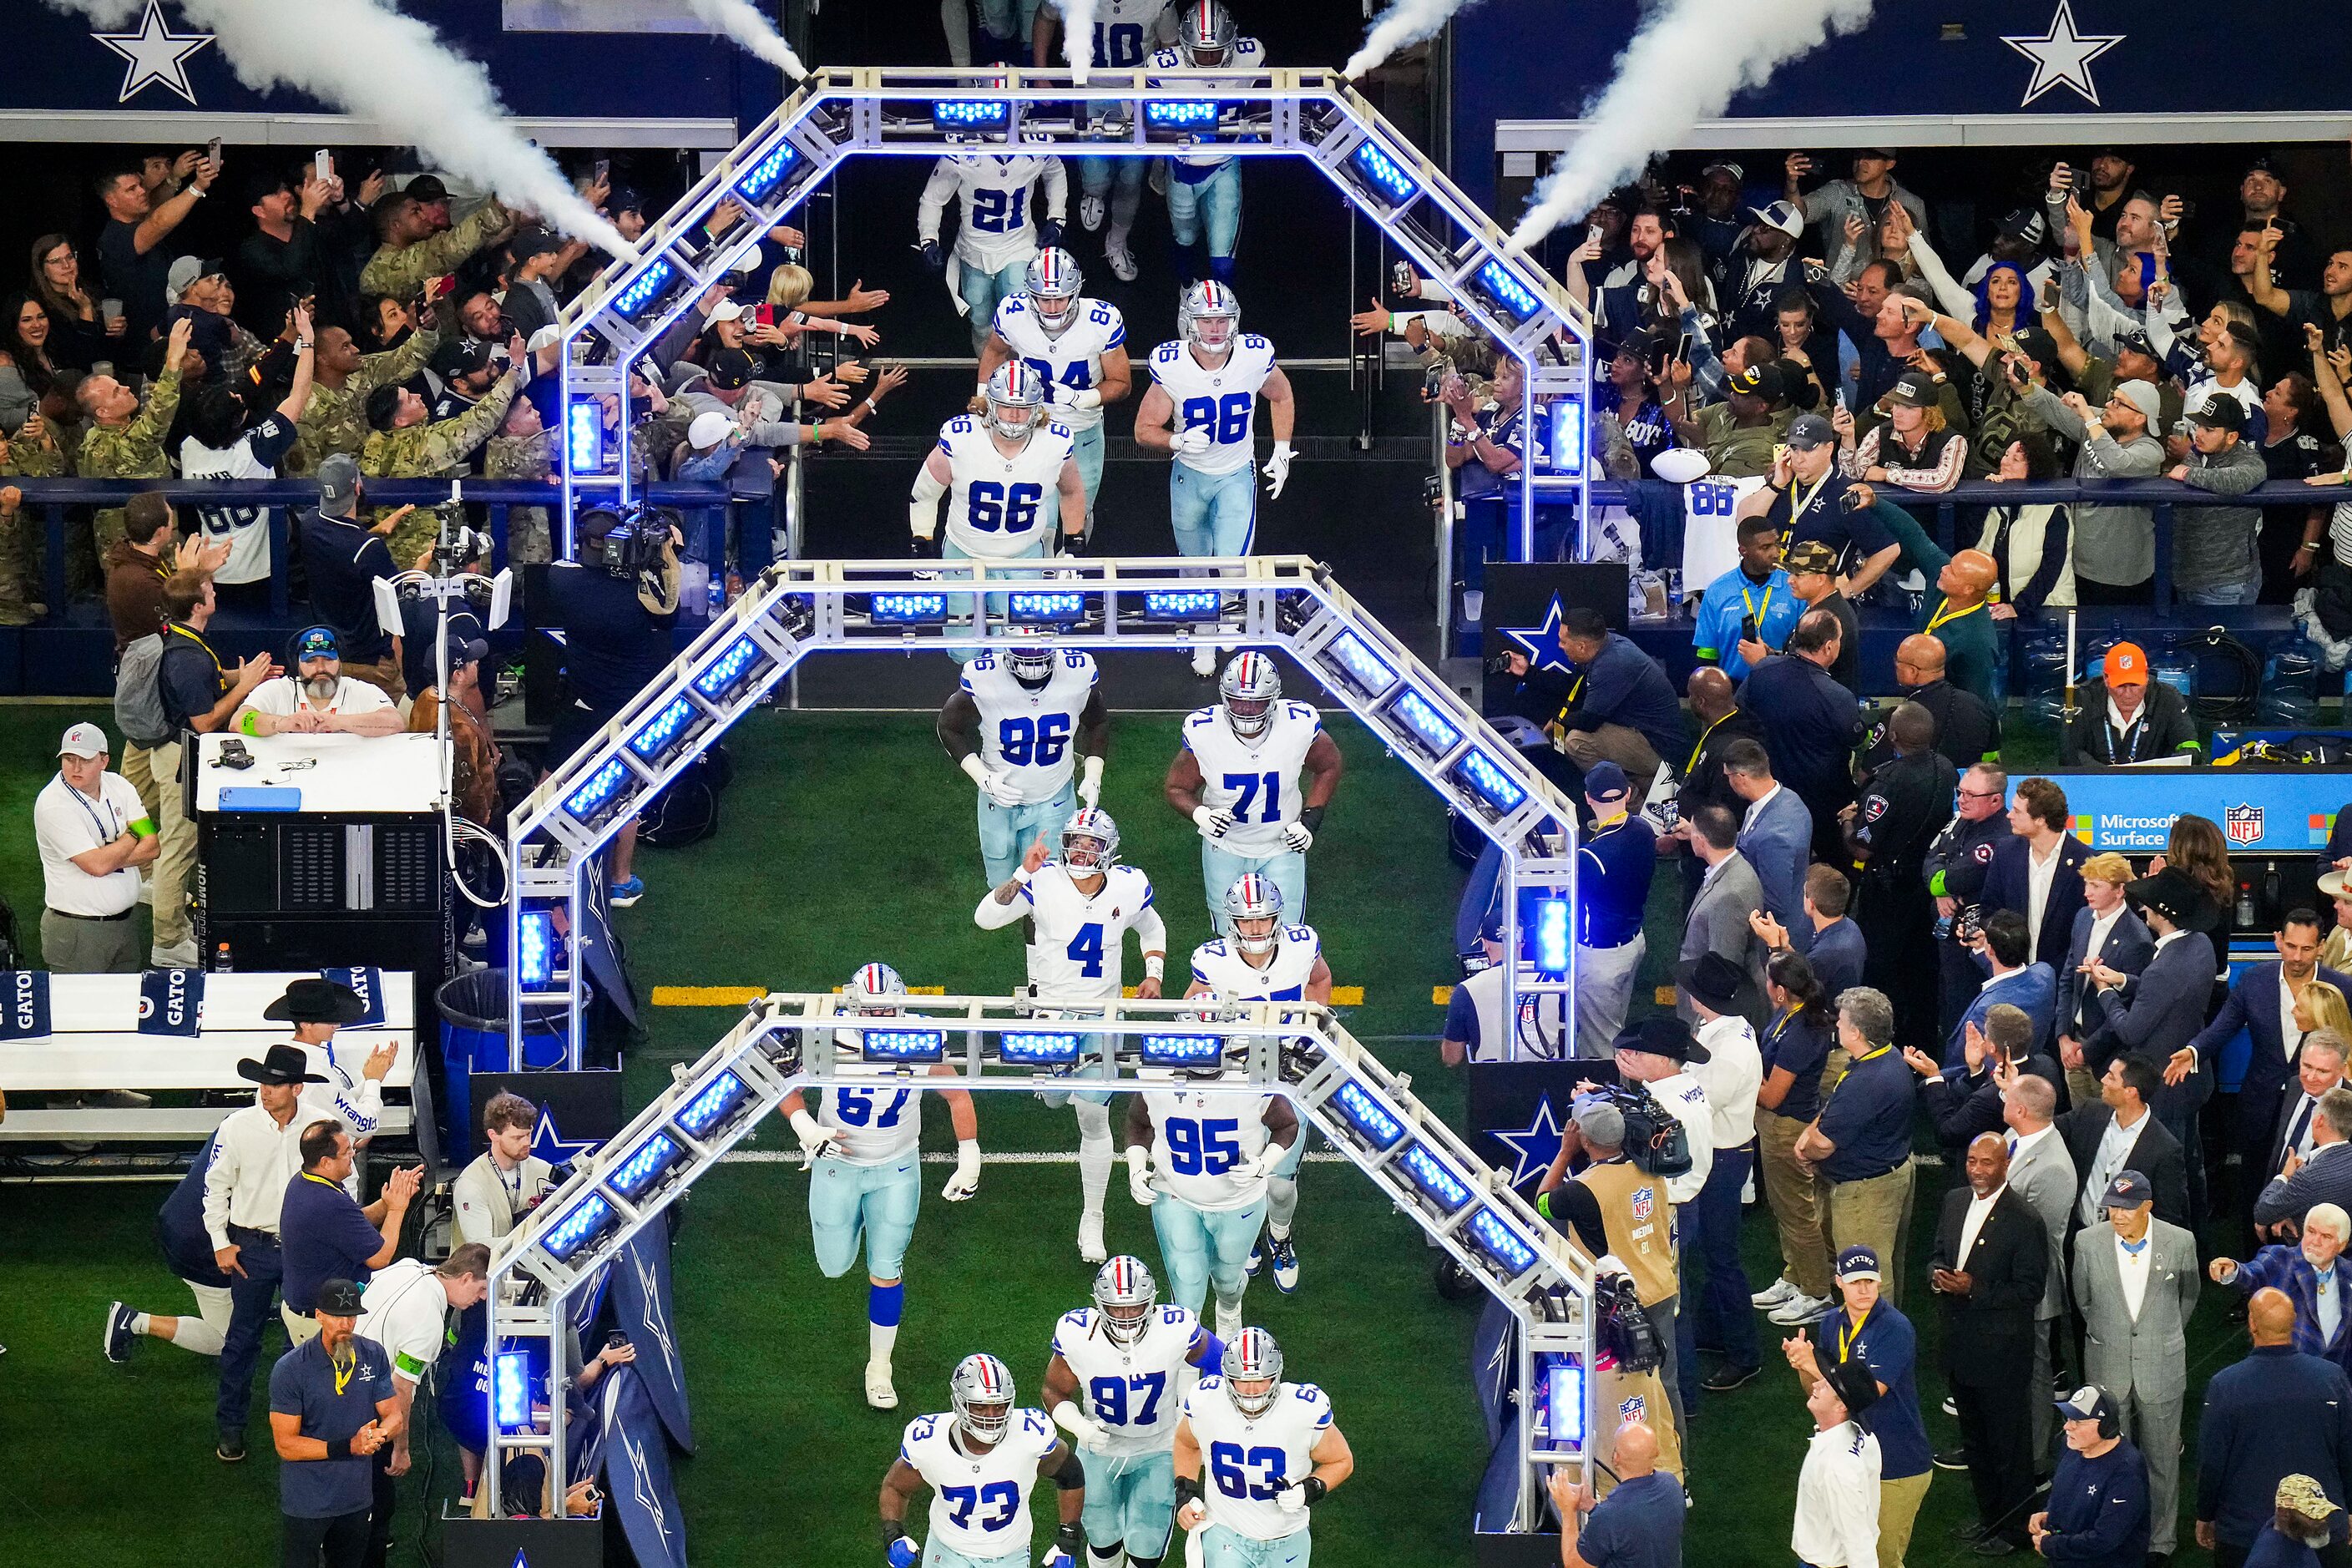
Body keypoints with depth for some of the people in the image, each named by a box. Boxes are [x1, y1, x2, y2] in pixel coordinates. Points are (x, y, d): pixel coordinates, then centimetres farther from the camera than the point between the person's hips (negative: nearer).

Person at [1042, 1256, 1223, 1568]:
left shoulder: (1175, 1331, -27)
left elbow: (1218, 1364, -5)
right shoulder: (1077, 1336, -25)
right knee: (1104, 1541, 17)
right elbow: (1055, 1393, -7)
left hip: (1157, 1453, -1)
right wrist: (1080, 1426, -26)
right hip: (1099, 1449, 1)